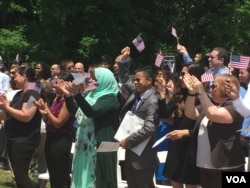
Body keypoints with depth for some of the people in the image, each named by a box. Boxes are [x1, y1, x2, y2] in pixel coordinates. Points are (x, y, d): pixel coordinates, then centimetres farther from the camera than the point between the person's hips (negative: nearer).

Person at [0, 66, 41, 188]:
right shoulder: (19, 94, 15)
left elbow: (26, 116, -25)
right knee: (18, 174, 12)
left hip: (25, 140, -10)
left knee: (21, 174, -14)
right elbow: (12, 113, 20)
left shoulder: (32, 94, -14)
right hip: (14, 139, 10)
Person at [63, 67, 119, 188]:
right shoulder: (92, 95, 16)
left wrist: (77, 94, -33)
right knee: (84, 177, 10)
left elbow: (91, 112, -26)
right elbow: (73, 110, 20)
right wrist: (68, 95, 4)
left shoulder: (110, 99, -10)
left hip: (100, 145, -8)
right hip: (84, 144, 9)